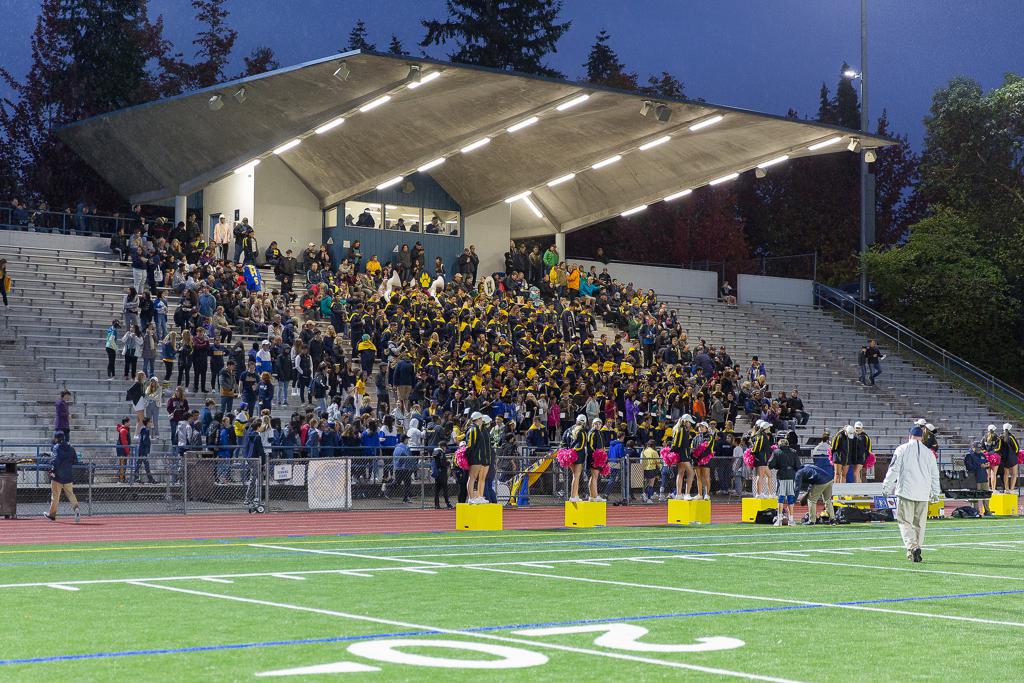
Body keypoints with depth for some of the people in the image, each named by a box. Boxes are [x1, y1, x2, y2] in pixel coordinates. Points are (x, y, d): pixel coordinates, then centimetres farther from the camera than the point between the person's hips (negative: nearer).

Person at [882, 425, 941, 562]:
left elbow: (893, 470, -3)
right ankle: (916, 549, 12)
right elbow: (935, 475, 15)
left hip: (906, 491, -3)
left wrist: (886, 487, 4)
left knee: (905, 521, -2)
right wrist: (935, 493, 24)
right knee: (919, 523, 11)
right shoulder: (929, 453, 10)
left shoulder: (902, 449, 0)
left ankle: (912, 546, -22)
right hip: (923, 494, 3)